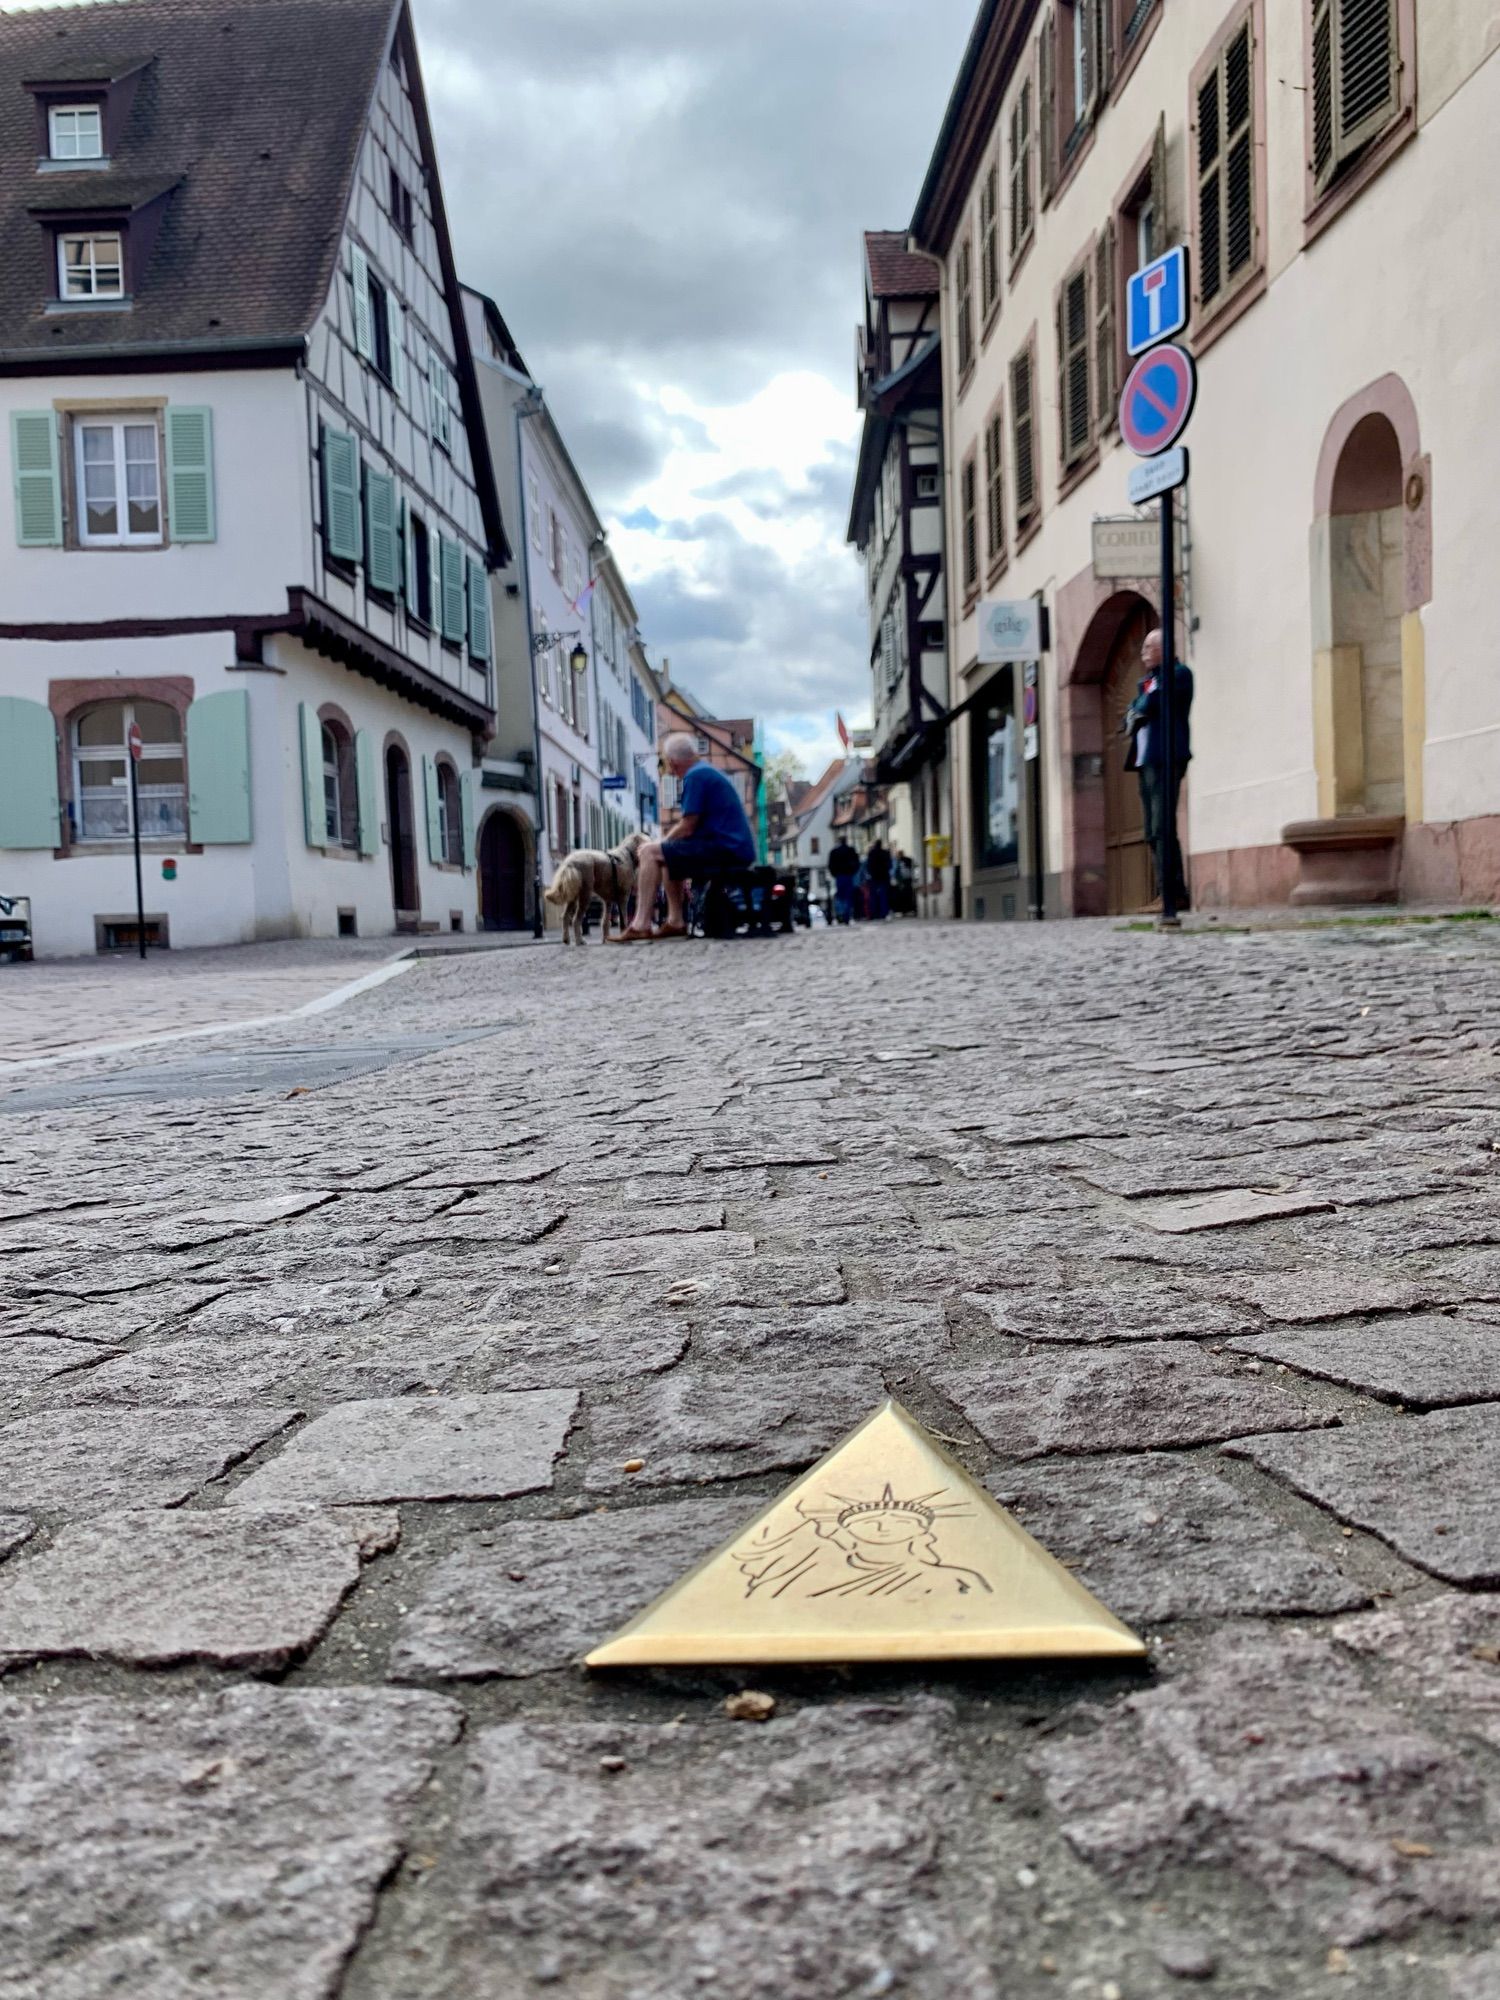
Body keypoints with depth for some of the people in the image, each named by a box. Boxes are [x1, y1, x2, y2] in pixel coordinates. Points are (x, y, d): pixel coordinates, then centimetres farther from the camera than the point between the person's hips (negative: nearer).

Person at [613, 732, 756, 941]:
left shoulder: (695, 776, -10)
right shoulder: (708, 772, 21)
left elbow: (687, 828, -14)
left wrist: (660, 842, 2)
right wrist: (663, 841, 17)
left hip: (725, 849, -10)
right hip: (737, 848, 10)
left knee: (650, 853, -10)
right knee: (667, 855, 25)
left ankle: (641, 926, -15)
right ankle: (676, 921, 18)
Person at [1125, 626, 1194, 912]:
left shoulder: (1179, 672, -1)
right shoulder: (1147, 679, 25)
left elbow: (1153, 701, -13)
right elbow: (1132, 714, 18)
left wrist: (1138, 711, 5)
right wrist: (1134, 717, -3)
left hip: (1166, 757, -9)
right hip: (1145, 759, 9)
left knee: (1162, 829, -15)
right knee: (1153, 833, 5)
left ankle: (1176, 893, -16)